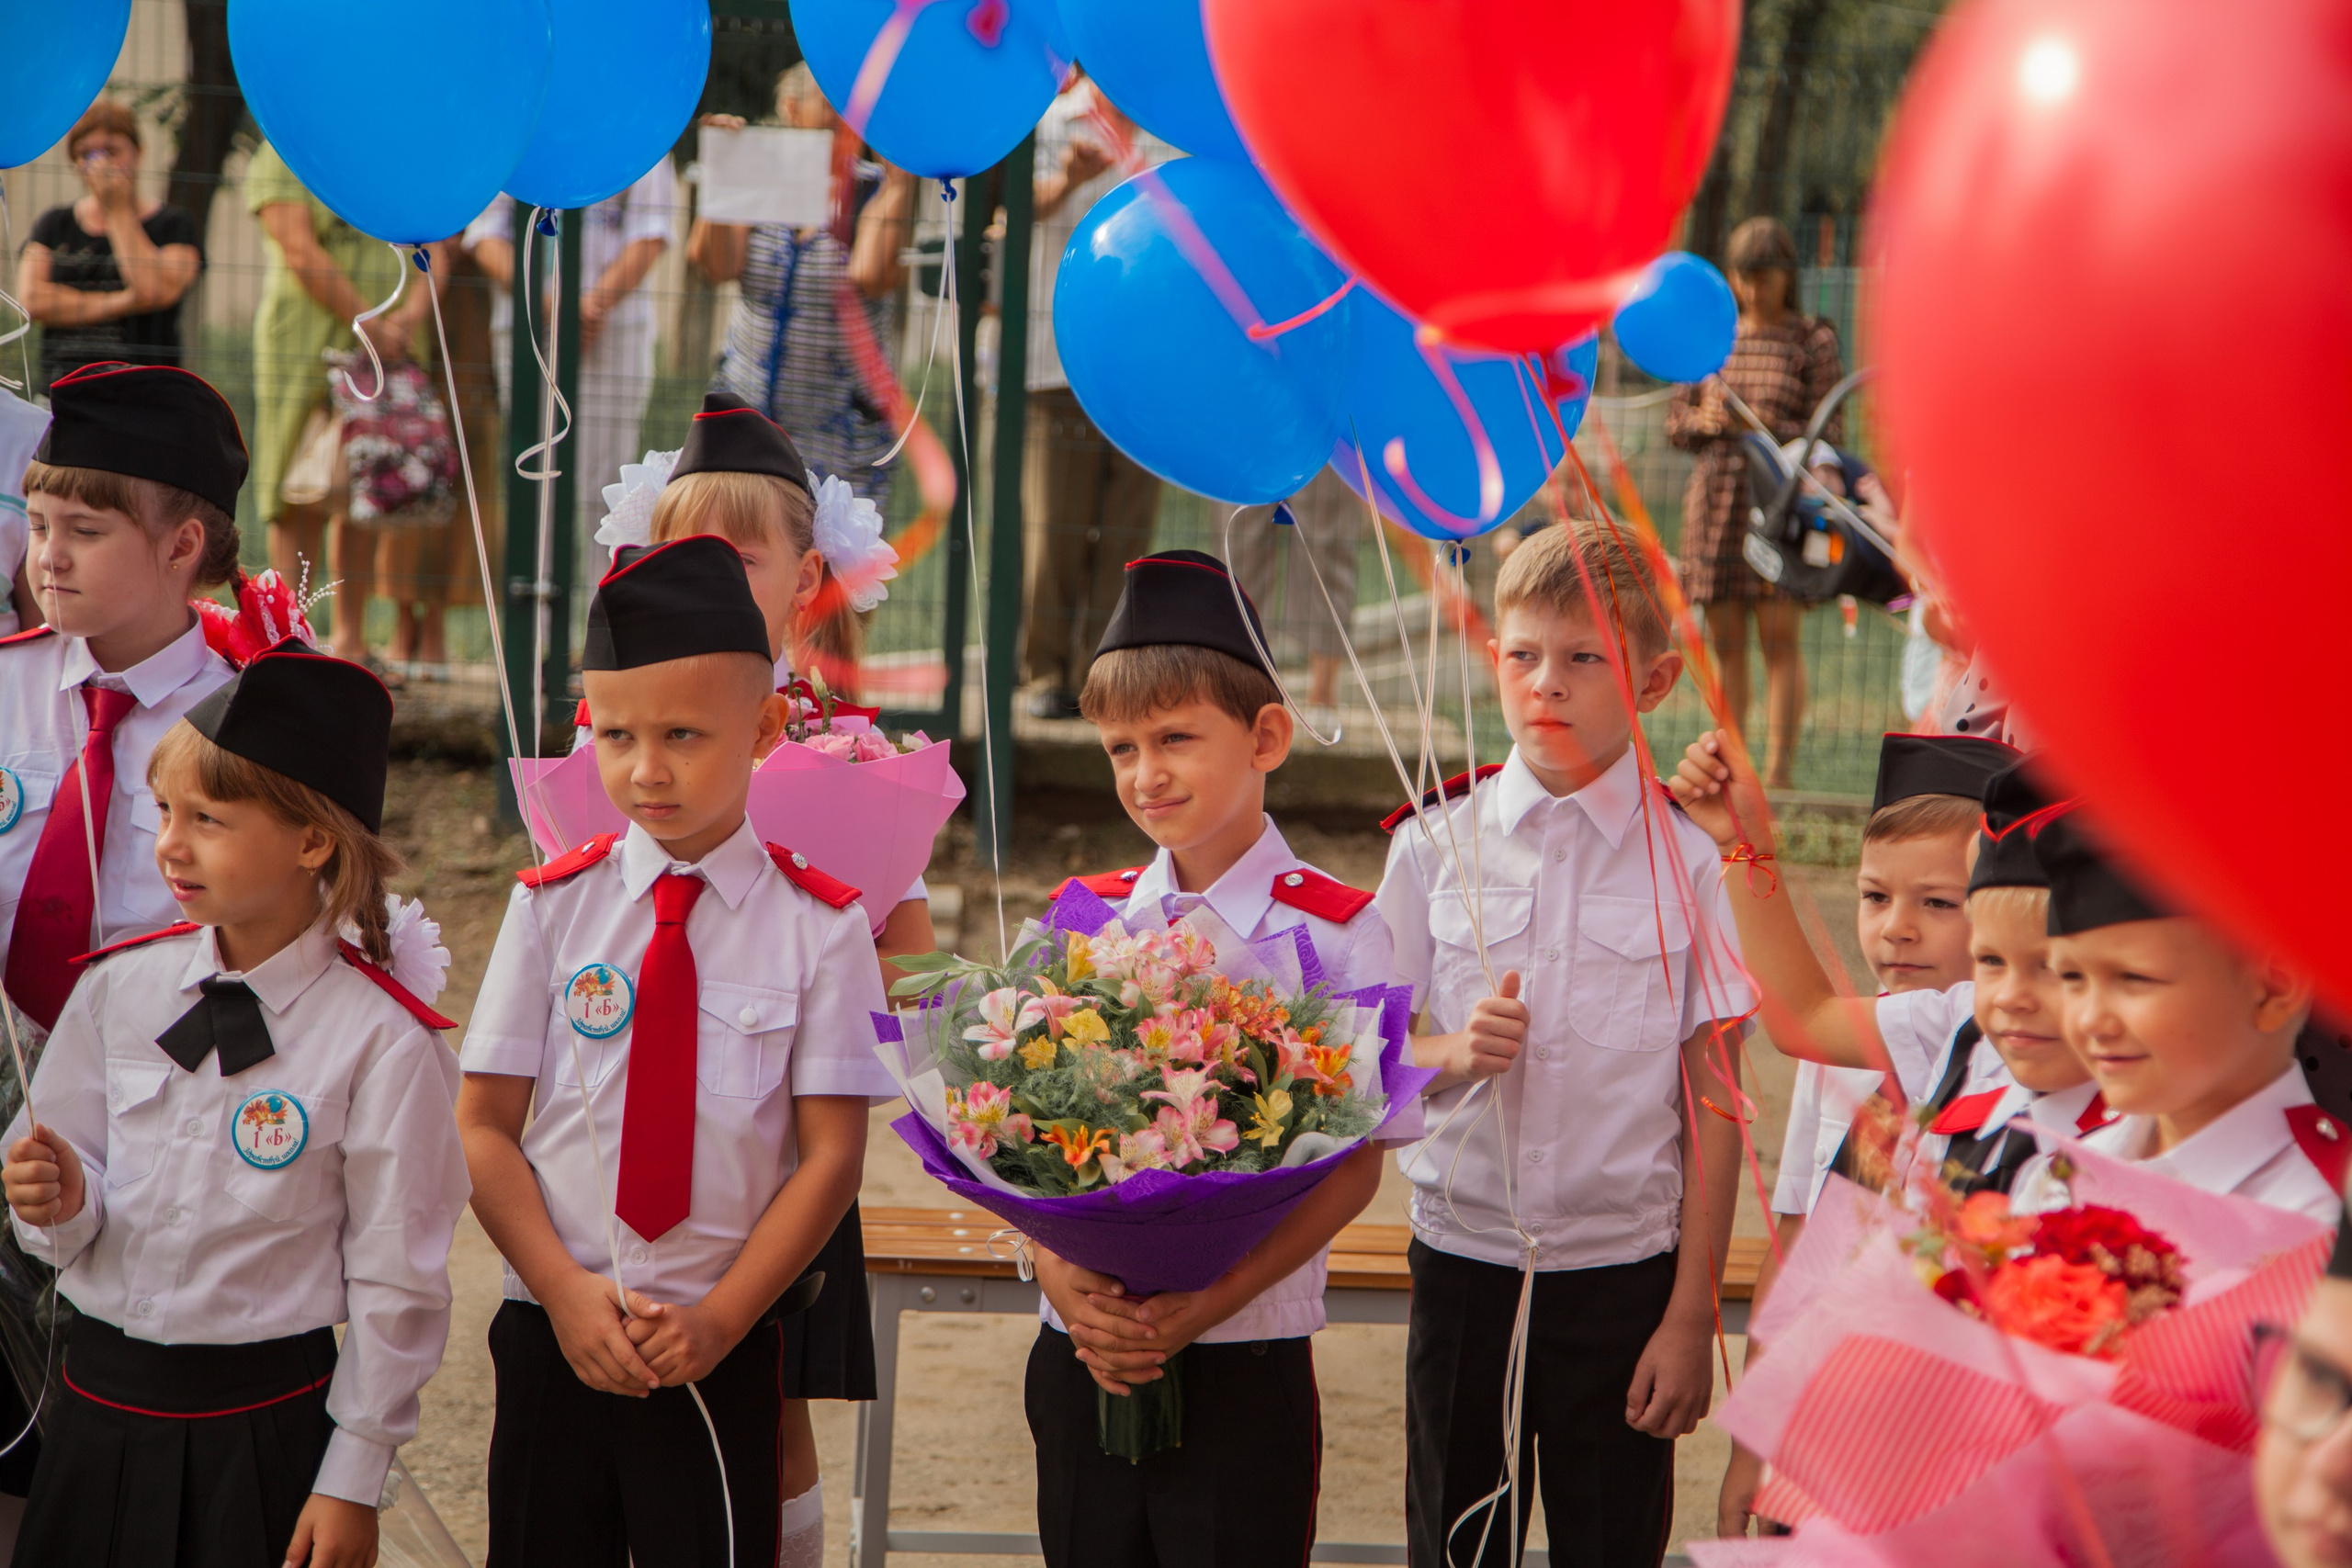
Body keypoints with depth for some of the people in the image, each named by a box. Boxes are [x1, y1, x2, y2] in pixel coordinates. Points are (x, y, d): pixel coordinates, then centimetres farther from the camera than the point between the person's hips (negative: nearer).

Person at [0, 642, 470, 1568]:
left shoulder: (381, 1041, -12)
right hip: (99, 1412, 4)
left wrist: (353, 1481, -5)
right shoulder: (118, 989, 3)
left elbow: (396, 1281, -8)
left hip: (263, 1431, -4)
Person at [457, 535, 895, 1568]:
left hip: (724, 1357, -2)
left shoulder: (817, 927, -4)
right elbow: (483, 1128, 0)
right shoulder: (555, 906, 0)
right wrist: (565, 1291, -12)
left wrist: (719, 1321, -13)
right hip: (552, 1342, 2)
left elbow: (831, 1156, -5)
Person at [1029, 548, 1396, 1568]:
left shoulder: (1333, 933, -5)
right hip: (1080, 1357, 4)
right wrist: (1062, 1278, -11)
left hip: (1246, 1367, -3)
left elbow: (1354, 1168, -7)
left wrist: (1209, 1304, -17)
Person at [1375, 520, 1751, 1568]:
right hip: (1462, 1256, 2)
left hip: (1623, 1266, -1)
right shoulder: (1436, 843, 1)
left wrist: (1692, 1316, -6)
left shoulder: (1688, 861, -4)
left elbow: (1714, 1102, -3)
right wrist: (1454, 1054, -16)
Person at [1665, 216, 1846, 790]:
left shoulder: (1813, 340, 1)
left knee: (1779, 634, -9)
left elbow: (1828, 435, -3)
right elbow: (1676, 421, 15)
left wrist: (1764, 428, -18)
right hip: (1716, 498, 3)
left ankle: (1780, 767, -10)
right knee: (1725, 640, 3)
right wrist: (1705, 421, -7)